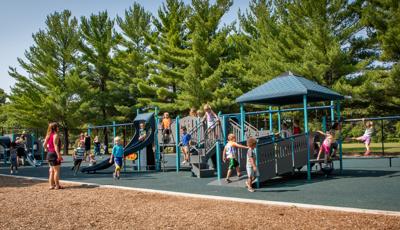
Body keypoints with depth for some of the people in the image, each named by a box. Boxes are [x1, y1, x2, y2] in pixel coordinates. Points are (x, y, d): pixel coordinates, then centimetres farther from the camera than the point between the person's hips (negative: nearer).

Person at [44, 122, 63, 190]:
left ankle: (51, 185, 19)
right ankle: (57, 185, 3)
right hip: (54, 154, -9)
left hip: (49, 154, 9)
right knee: (56, 170, -2)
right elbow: (55, 146, -21)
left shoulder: (48, 135, 12)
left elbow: (44, 145, 14)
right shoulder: (56, 135, -13)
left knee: (52, 170, 15)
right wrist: (59, 155, -22)